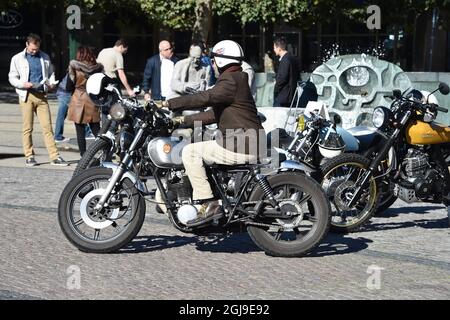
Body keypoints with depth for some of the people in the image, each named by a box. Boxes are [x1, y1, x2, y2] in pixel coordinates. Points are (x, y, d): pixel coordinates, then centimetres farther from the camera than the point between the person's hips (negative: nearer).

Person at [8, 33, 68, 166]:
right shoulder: (17, 59, 6)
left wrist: (51, 83, 0)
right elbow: (12, 78, 6)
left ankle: (54, 156, -5)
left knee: (47, 127, -4)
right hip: (27, 95, -2)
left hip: (42, 95, 2)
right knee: (28, 128, 1)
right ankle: (29, 156, 8)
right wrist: (23, 84, -13)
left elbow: (51, 73, 22)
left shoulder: (45, 57, 13)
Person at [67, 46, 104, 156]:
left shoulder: (74, 65, -6)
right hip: (93, 101, 3)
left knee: (80, 132, 3)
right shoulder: (98, 67, 2)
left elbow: (70, 83, -2)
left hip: (78, 100, -3)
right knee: (96, 130, 9)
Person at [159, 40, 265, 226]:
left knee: (190, 152, -12)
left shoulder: (230, 81, -12)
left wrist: (170, 104, -22)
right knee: (196, 151, 25)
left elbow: (204, 98, -25)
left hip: (240, 146, -11)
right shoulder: (235, 79, 21)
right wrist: (187, 120, 24)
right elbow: (215, 114, 26)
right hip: (247, 145, 11)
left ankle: (207, 204, -14)